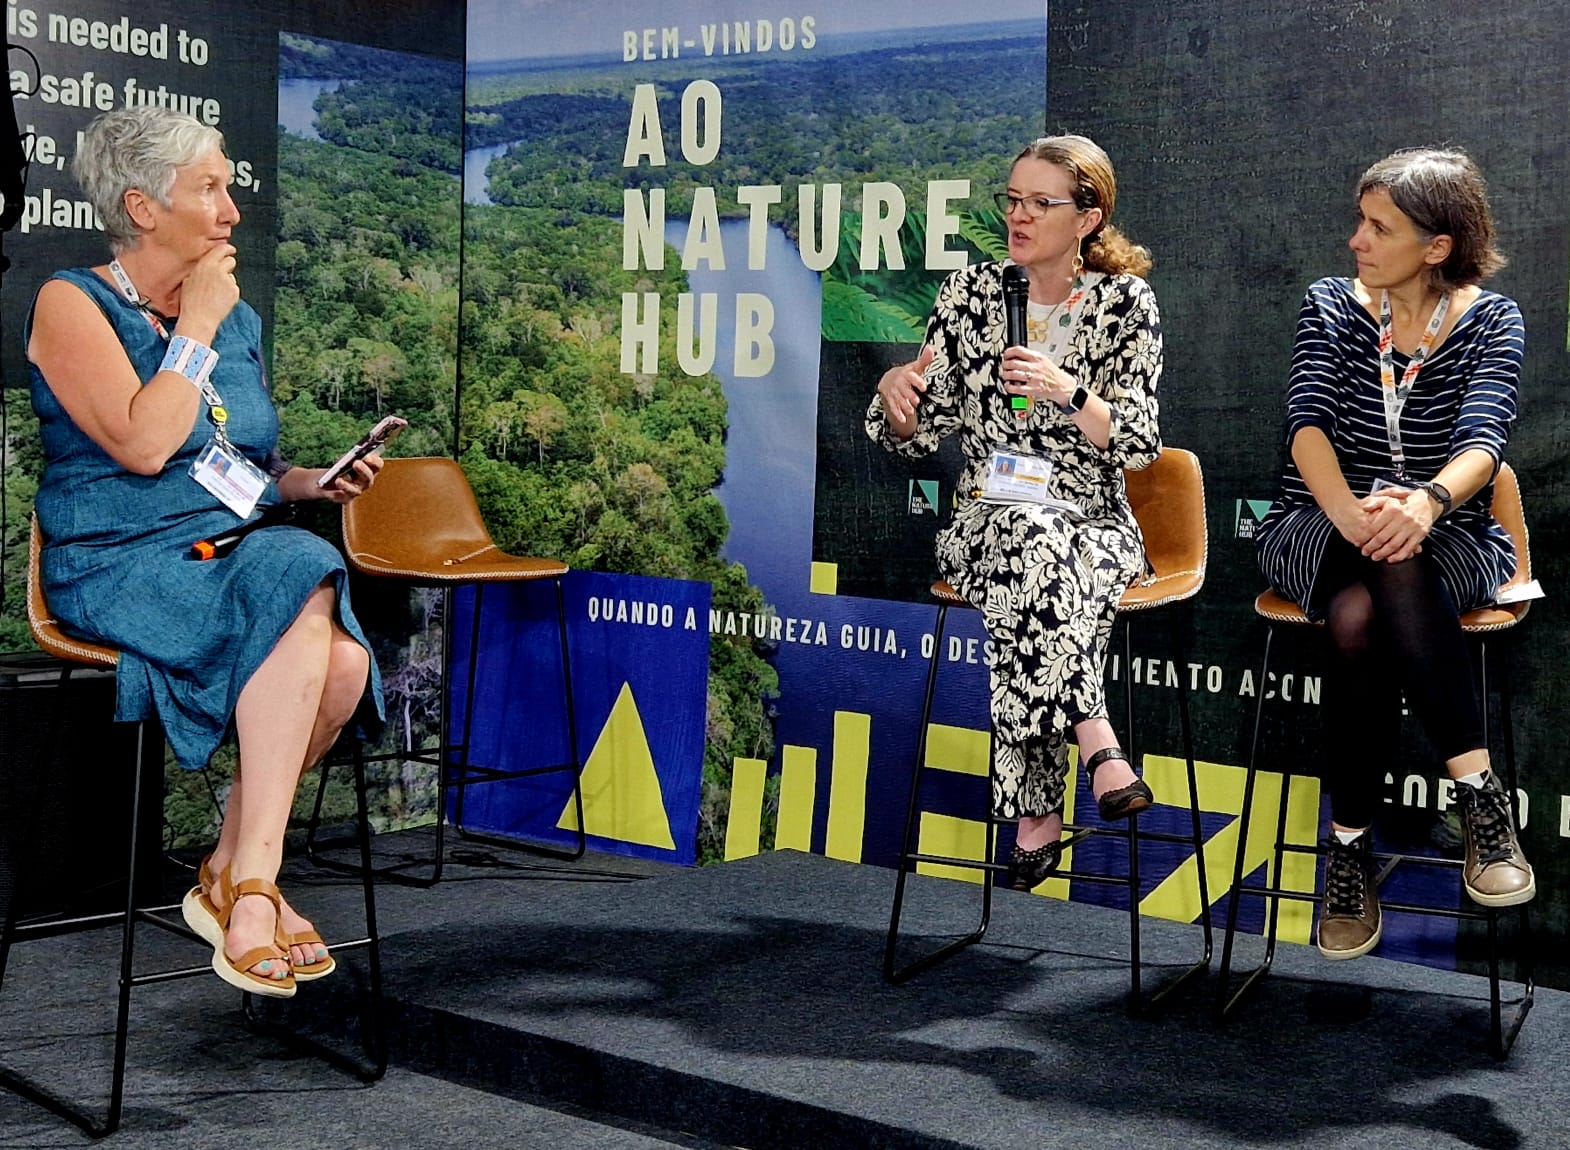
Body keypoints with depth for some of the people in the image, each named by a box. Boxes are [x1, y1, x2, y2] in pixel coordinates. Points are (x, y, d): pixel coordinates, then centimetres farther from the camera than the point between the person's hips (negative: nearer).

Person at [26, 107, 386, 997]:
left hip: (237, 552, 6)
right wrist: (195, 328, -8)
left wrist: (310, 481, 8)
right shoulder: (73, 305, -2)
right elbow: (143, 446, -17)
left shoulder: (238, 320, 18)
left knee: (346, 661, -26)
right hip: (120, 563, -6)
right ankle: (253, 887, -31)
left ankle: (231, 874, -11)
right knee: (301, 592, -34)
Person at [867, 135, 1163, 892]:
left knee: (1028, 573, -36)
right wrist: (897, 396, -17)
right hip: (988, 520, 1)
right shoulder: (971, 291, 6)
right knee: (1033, 543, -36)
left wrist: (1069, 393, -21)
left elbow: (1139, 446, -5)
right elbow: (920, 435, 6)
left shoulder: (1125, 304, 2)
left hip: (1096, 526, -1)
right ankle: (1094, 739, -32)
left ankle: (1037, 811, -31)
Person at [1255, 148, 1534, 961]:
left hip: (1448, 541, -1)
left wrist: (1425, 502, -38)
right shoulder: (1331, 306, 7)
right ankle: (1478, 793, -28)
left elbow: (1481, 441, -14)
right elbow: (1308, 424, -9)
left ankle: (1350, 843, -30)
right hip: (1315, 530, 1)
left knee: (1361, 618, -37)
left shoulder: (1491, 322, 4)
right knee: (1361, 616, -37)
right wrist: (1350, 512, -31)